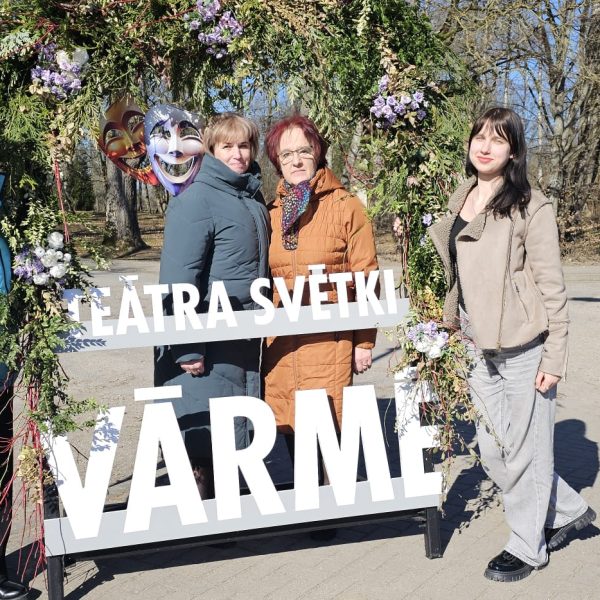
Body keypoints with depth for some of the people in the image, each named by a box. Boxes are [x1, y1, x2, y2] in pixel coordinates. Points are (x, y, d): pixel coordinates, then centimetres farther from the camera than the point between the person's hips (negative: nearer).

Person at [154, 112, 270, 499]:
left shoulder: (254, 199, 14)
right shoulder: (197, 199, -10)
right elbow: (178, 276, -16)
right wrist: (187, 348, -20)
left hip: (246, 341, 8)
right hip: (207, 347, -7)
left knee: (234, 437, 14)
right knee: (201, 439, -4)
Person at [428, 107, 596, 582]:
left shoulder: (530, 207, -10)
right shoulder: (459, 202, 9)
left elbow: (552, 286, -11)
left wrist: (555, 357, -13)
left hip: (524, 348, -7)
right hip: (480, 351, 7)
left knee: (526, 449, 7)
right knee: (493, 453, 14)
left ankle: (528, 547, 27)